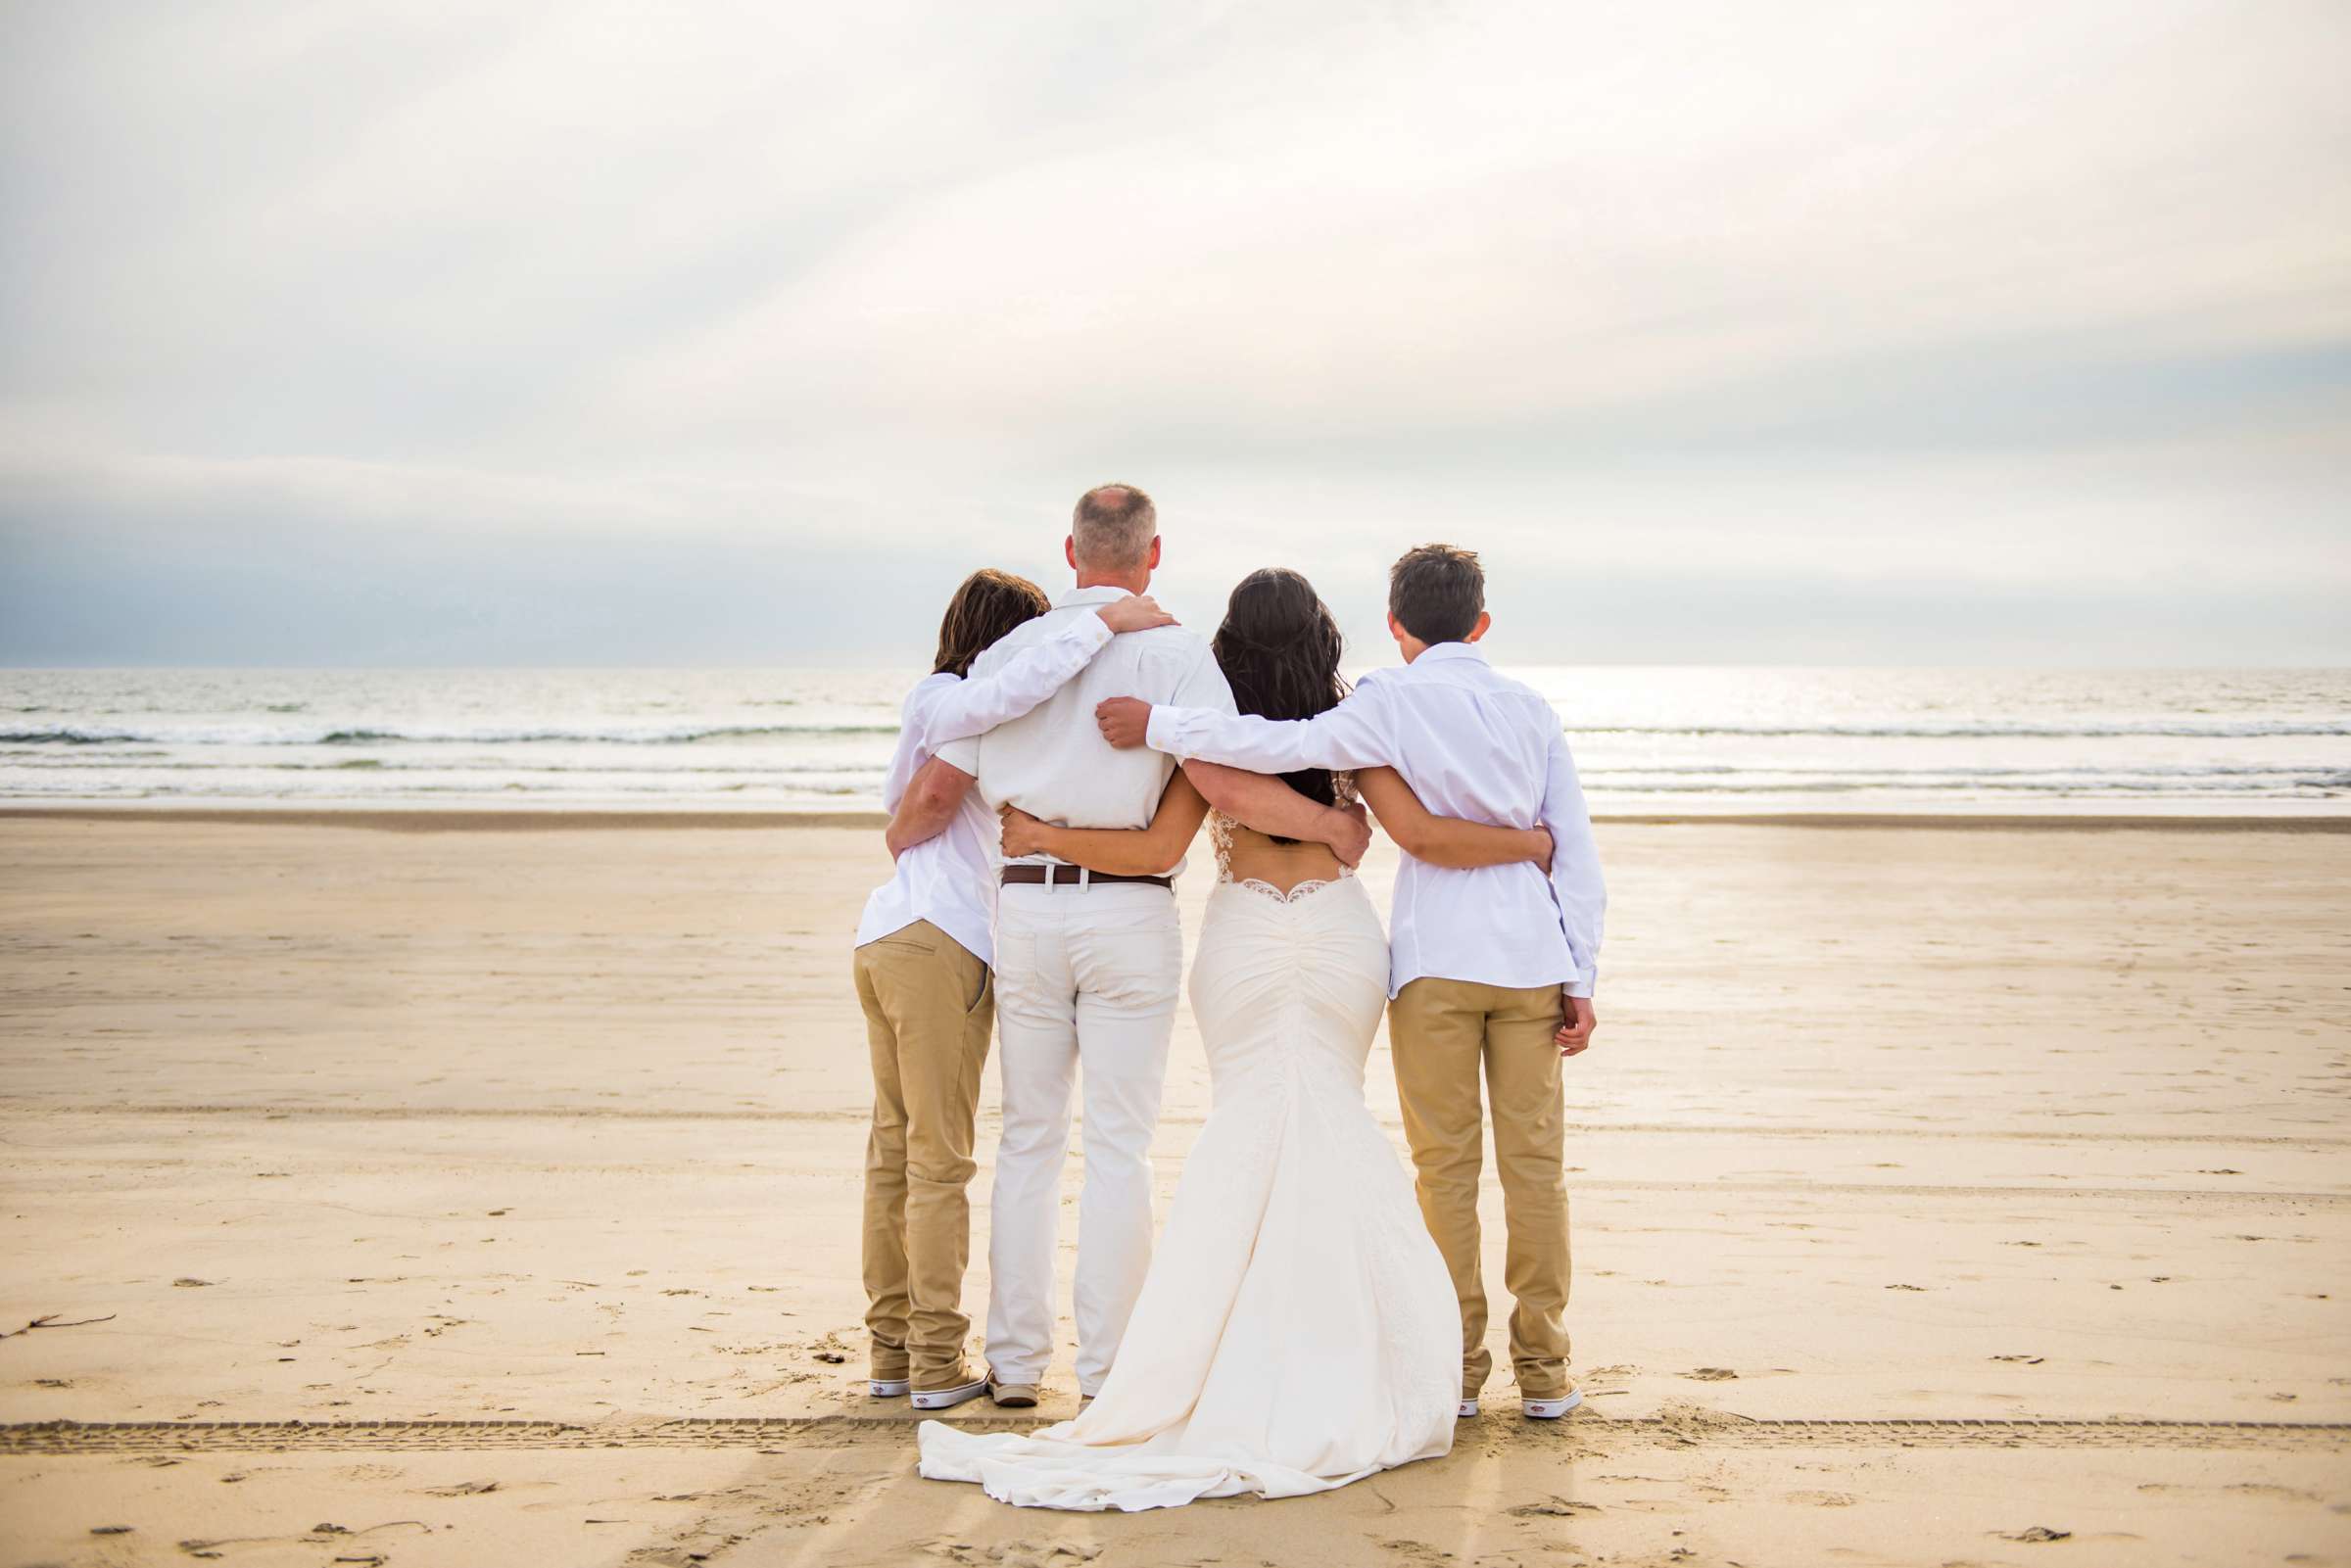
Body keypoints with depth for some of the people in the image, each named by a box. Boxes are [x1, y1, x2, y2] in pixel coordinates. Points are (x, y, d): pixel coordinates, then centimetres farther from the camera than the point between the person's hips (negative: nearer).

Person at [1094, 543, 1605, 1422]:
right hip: (1532, 955, 3)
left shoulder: (1397, 701, -3)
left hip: (1437, 959, -3)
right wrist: (1580, 979, 10)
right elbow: (1576, 851, 8)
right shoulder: (1531, 710, 11)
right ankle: (1543, 1371, 9)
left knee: (1444, 1165, 4)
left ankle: (1456, 1366, 7)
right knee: (1533, 1161, 7)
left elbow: (1293, 746, -17)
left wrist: (1161, 724, -12)